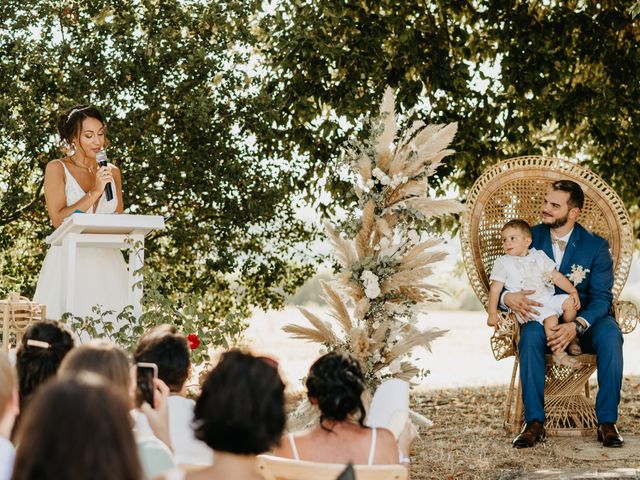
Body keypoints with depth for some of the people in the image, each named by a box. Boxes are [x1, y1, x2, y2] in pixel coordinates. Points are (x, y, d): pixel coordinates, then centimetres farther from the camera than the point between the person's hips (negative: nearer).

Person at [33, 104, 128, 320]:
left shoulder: (112, 171, 14)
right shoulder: (57, 168, 2)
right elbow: (58, 220, -7)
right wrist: (95, 192, -12)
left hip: (107, 263, 3)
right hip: (70, 262, -3)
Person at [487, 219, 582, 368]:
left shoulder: (539, 256, 16)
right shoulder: (502, 263, 5)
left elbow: (556, 276, 15)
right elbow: (495, 288, 1)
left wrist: (573, 291, 3)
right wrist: (492, 313, -7)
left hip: (547, 299, 5)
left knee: (570, 302, -17)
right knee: (551, 317, -30)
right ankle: (558, 353, -21)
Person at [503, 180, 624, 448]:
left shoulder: (596, 246, -2)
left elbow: (602, 297, -9)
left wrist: (577, 325, -29)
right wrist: (508, 298, -25)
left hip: (584, 321, 0)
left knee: (610, 334, -32)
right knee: (530, 334, -34)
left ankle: (607, 422, -25)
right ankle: (534, 422, -31)